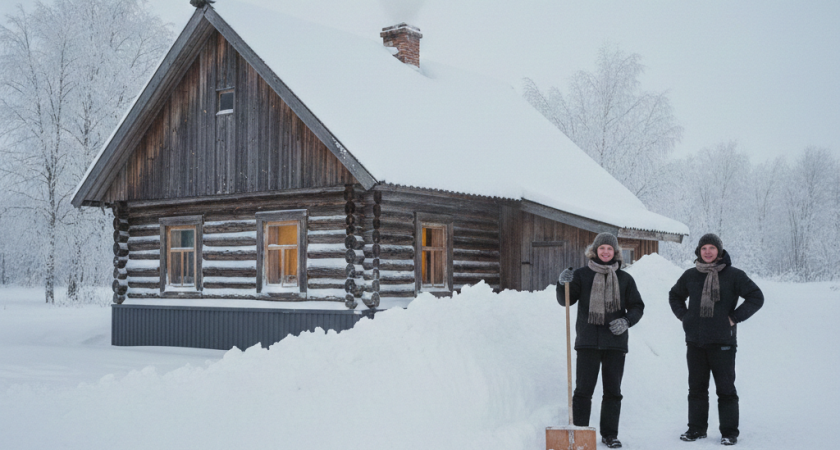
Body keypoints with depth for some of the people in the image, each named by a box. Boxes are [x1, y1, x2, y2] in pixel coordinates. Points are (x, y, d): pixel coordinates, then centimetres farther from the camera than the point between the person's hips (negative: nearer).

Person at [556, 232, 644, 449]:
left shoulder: (625, 279, 9)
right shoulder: (582, 275, 5)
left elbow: (637, 306, 11)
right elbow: (566, 300, 3)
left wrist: (627, 321, -8)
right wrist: (563, 284, -17)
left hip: (615, 341, 2)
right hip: (587, 341, -2)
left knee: (613, 390, 8)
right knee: (583, 389, -1)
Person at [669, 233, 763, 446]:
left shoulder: (733, 275, -2)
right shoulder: (690, 275, 9)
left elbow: (756, 297, -1)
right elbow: (675, 296, 25)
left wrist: (735, 317, -7)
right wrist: (684, 316, 9)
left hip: (722, 341, -4)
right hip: (695, 341, 4)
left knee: (726, 388, 0)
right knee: (697, 387, 10)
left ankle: (729, 432, 8)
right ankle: (696, 429, 19)